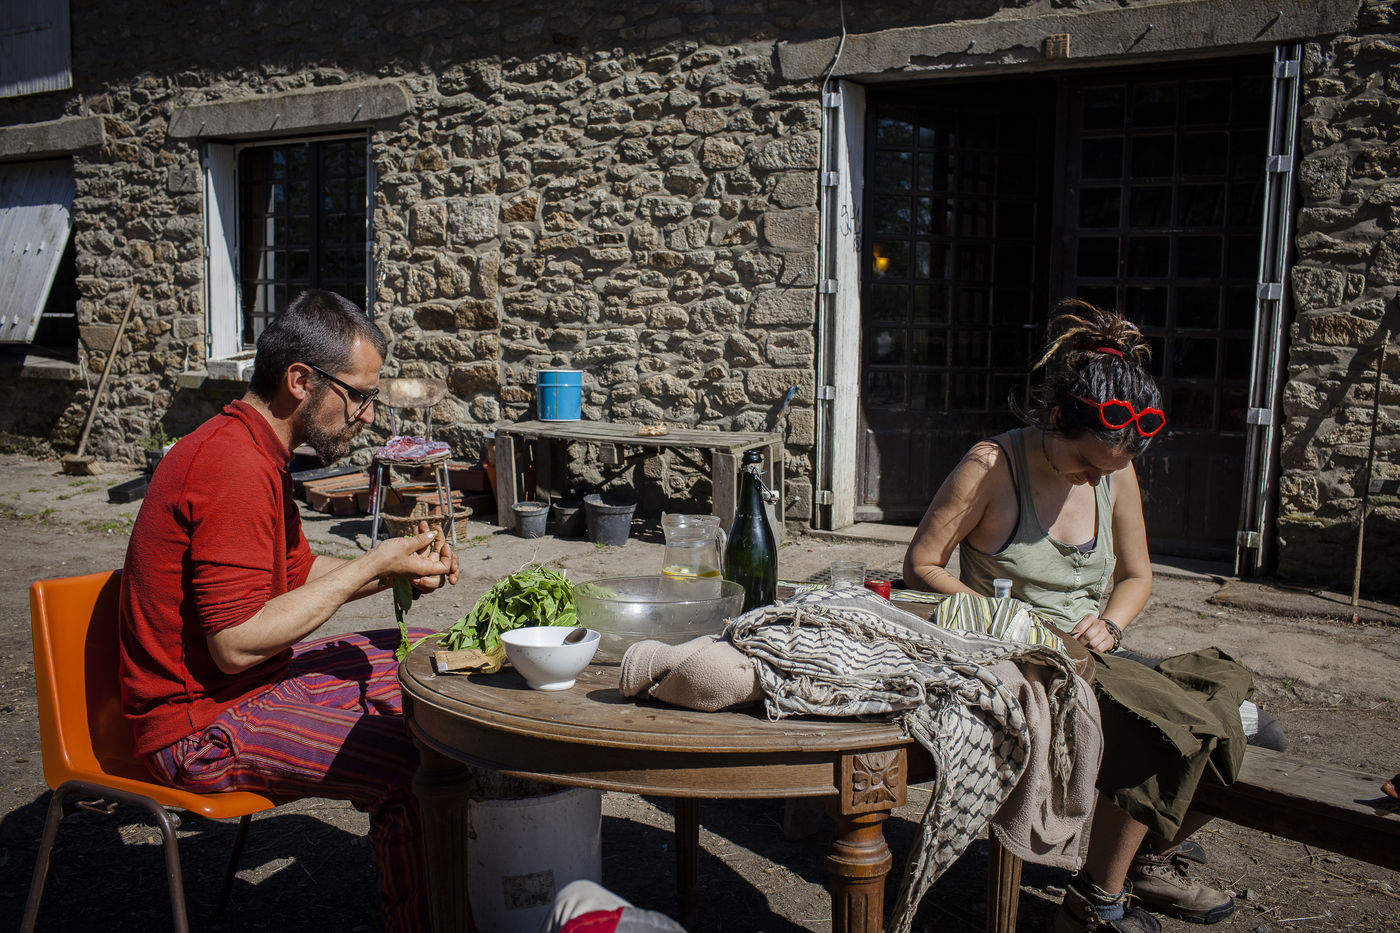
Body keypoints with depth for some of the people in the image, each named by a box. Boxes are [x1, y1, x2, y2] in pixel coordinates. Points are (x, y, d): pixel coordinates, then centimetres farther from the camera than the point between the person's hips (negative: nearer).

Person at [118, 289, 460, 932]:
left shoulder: (248, 449, 10)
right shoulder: (236, 470, -24)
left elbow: (298, 573, 18)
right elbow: (237, 644, -27)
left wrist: (396, 571, 2)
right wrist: (369, 567, -19)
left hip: (255, 680, 11)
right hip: (202, 722, -11)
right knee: (415, 766, -28)